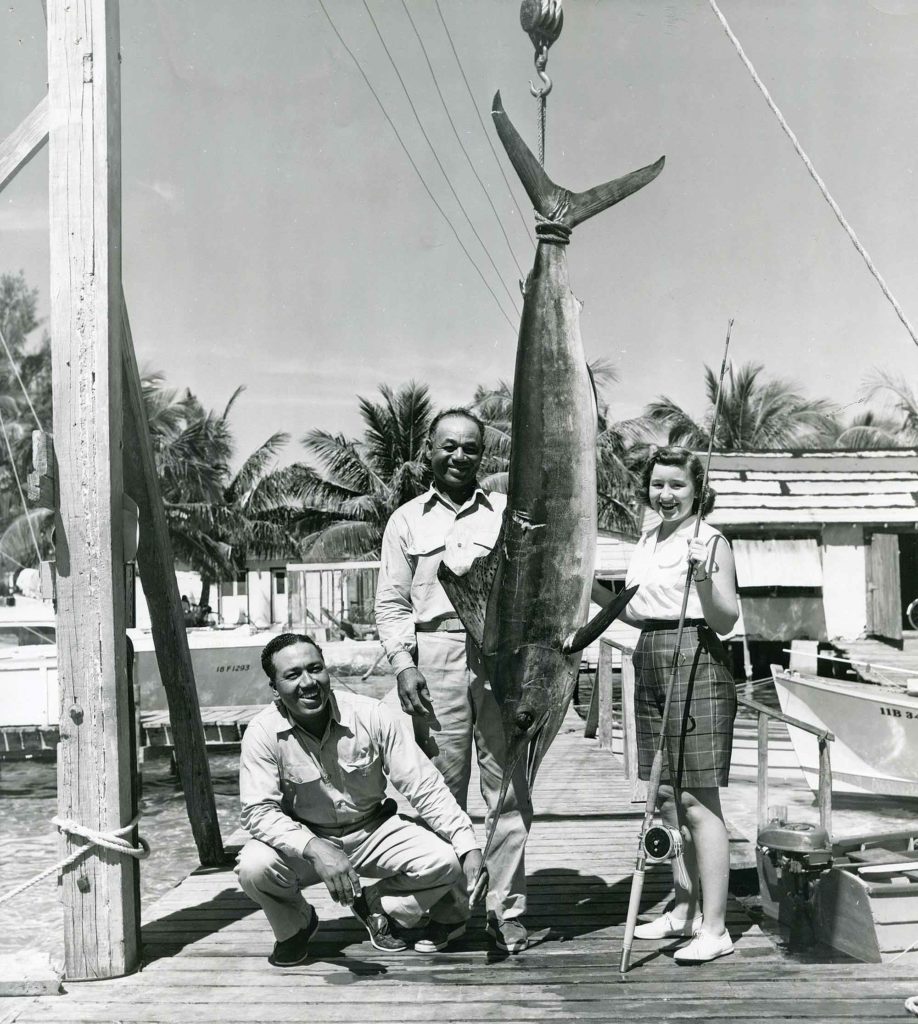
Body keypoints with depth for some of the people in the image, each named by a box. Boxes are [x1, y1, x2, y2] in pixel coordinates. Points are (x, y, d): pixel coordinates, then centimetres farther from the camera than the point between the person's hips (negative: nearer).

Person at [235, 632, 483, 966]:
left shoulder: (370, 715, -16)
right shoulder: (263, 732, -18)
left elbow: (424, 786, -14)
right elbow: (258, 811, -21)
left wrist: (469, 848, -22)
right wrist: (315, 849, -38)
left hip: (374, 832, 1)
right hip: (305, 841, 0)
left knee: (444, 861, -23)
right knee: (253, 866, -30)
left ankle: (373, 906, 8)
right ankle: (295, 925, 5)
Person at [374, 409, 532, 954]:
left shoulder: (507, 511, 14)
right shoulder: (408, 519, 14)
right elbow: (392, 602, 11)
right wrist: (403, 662, -3)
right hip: (435, 658, 0)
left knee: (508, 788, -1)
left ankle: (507, 909, 7)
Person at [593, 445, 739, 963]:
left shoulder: (711, 540, -8)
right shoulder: (648, 541, 16)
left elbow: (726, 621, -13)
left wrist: (703, 575, -28)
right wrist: (594, 590, 16)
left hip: (696, 666, -8)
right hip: (651, 664, 8)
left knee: (697, 800, -6)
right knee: (666, 797, 14)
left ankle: (715, 928, 2)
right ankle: (685, 909, 27)